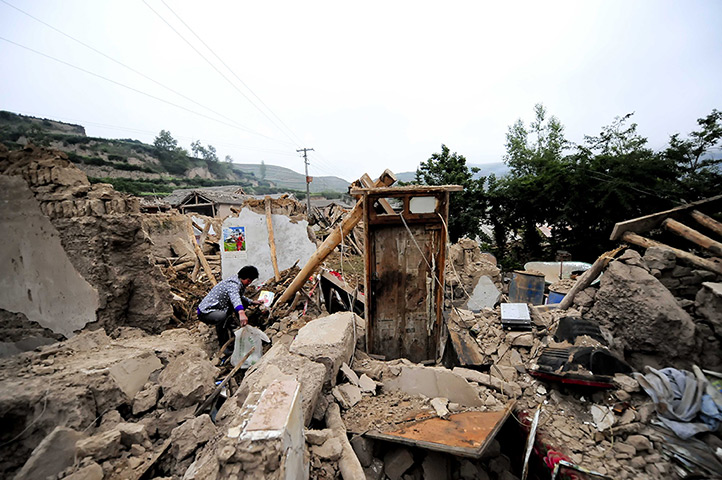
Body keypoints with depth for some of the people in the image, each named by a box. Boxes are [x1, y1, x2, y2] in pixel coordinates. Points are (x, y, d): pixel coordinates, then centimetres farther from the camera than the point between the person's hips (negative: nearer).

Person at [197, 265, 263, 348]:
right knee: (222, 317, -41)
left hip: (219, 308, 10)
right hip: (205, 312, -10)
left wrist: (252, 302, 13)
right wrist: (241, 313, -66)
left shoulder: (240, 284, 6)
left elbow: (240, 296, 27)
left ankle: (228, 323, 20)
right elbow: (234, 297, -48)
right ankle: (223, 346, -20)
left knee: (244, 302, 12)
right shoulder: (233, 284, -26)